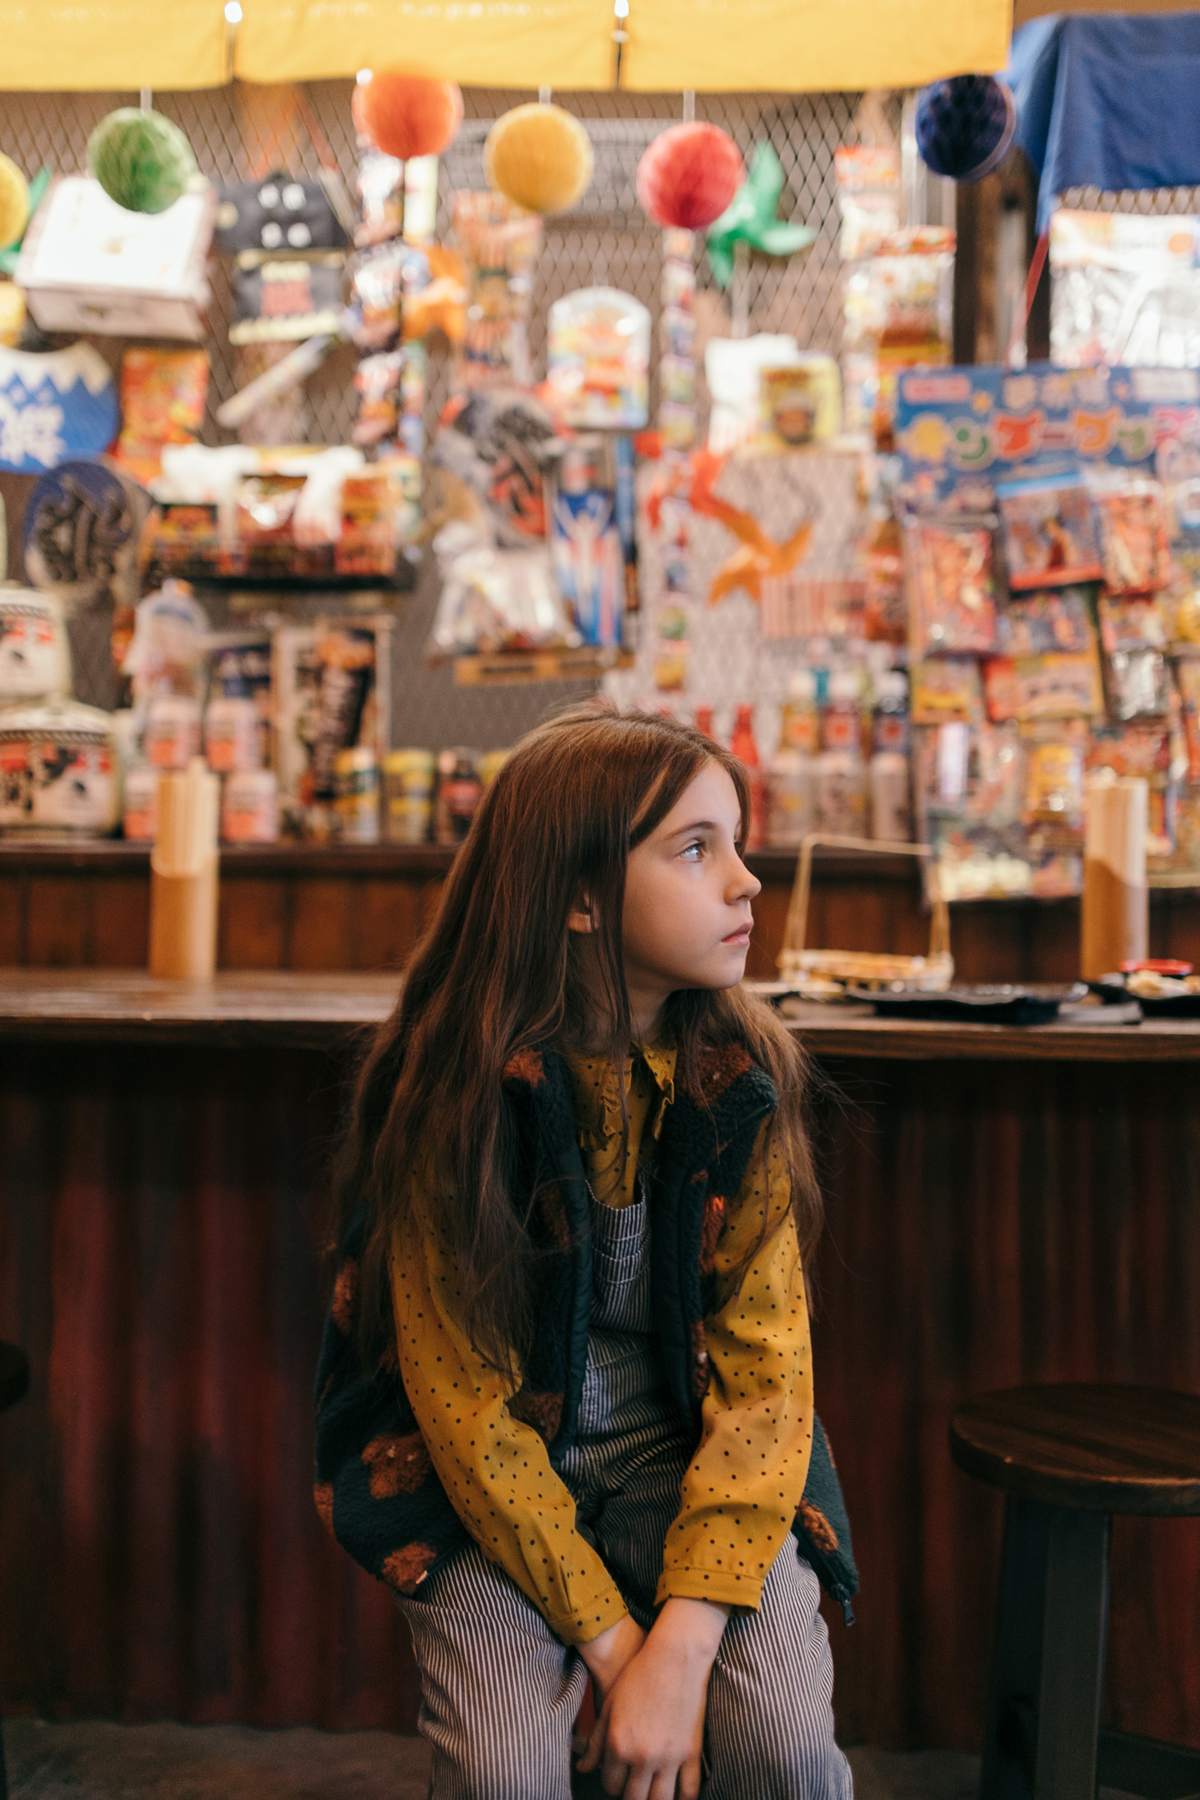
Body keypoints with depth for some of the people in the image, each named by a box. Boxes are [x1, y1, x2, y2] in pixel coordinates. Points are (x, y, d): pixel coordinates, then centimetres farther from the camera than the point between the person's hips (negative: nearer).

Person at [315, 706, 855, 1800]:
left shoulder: (741, 1076, -7)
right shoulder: (456, 1086, -15)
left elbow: (765, 1364, -10)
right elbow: (462, 1396, -13)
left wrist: (686, 1641, -22)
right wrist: (613, 1644, -18)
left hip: (688, 1452, 2)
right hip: (491, 1470, -1)